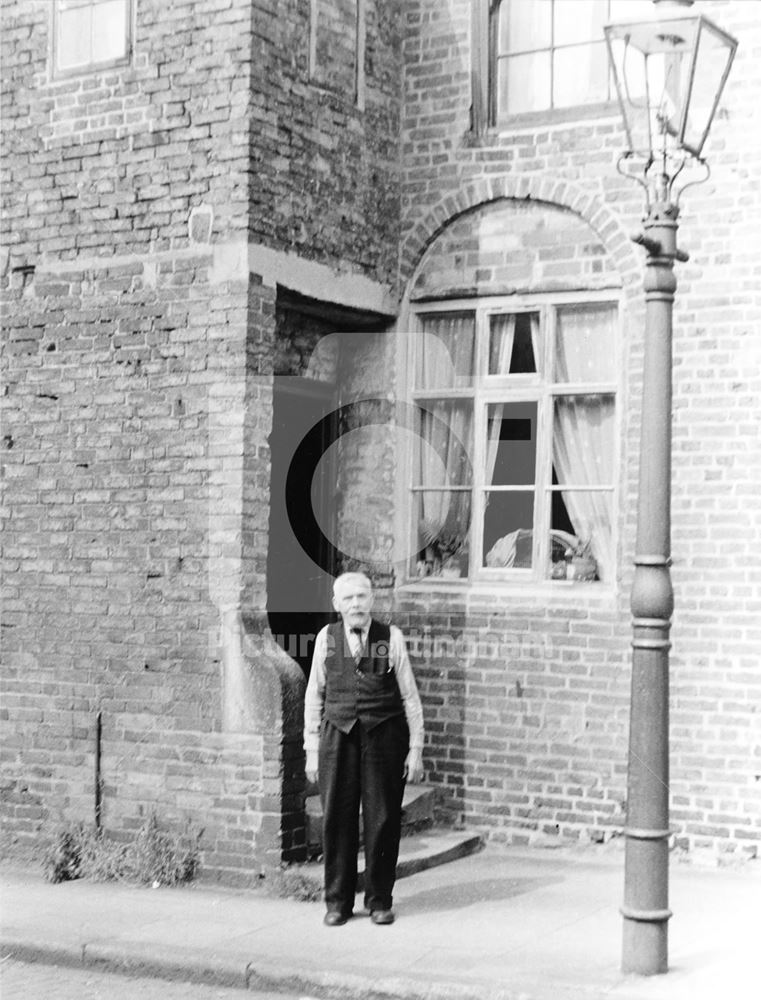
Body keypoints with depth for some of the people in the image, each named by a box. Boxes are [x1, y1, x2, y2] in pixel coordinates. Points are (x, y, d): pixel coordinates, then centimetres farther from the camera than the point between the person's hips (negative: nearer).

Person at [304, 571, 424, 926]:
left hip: (384, 737, -1)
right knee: (336, 819, 3)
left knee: (382, 820, 4)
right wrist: (312, 749, 7)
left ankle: (379, 900, 18)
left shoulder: (391, 638, 0)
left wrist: (416, 749, 1)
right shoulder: (326, 638, 5)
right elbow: (314, 695, 10)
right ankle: (337, 902, 16)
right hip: (338, 736, 1)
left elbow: (410, 696, 3)